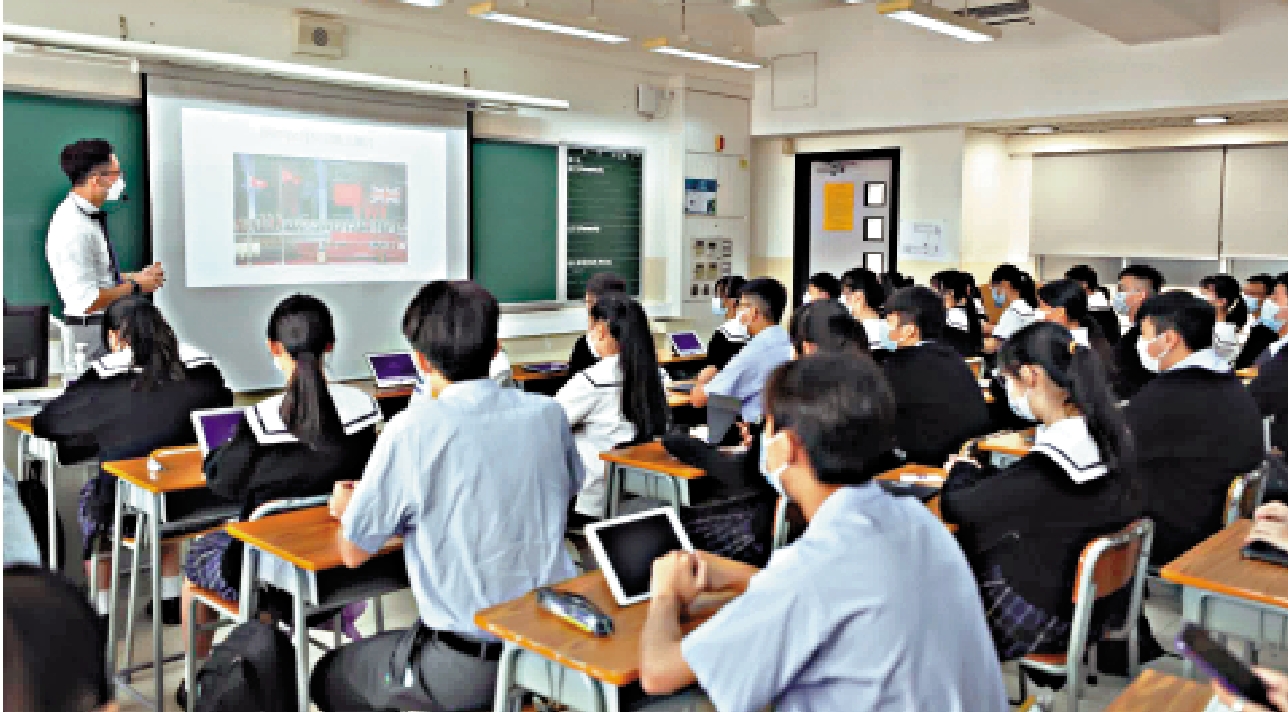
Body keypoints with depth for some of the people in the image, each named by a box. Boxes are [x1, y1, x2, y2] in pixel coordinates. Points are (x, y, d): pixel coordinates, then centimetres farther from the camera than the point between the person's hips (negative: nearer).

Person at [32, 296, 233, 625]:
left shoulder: (107, 373, -7)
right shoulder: (202, 365, -1)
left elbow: (46, 422, 1)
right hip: (201, 501, 3)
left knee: (90, 494, 32)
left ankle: (101, 612, 34)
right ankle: (171, 599, 40)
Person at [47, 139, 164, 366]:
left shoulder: (93, 216, 8)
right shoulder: (72, 229, -23)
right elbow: (87, 302, -25)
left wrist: (134, 276, 7)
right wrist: (136, 286, -15)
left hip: (108, 325, 9)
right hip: (89, 333, -9)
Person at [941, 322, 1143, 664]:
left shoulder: (1045, 469, -32)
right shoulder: (1107, 436, -6)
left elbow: (956, 507, -16)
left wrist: (962, 470, 3)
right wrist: (979, 473, 2)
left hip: (1047, 618, -8)